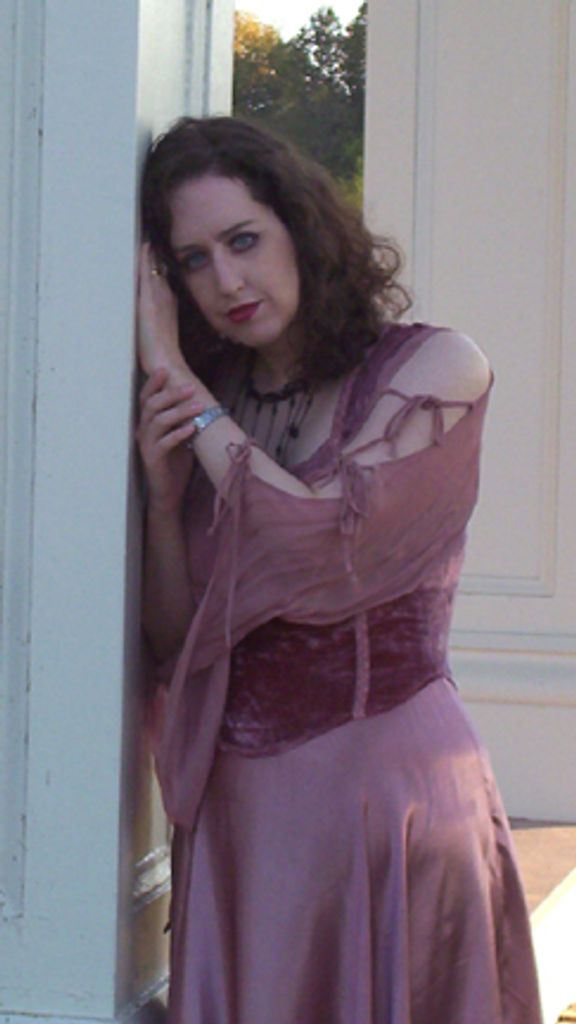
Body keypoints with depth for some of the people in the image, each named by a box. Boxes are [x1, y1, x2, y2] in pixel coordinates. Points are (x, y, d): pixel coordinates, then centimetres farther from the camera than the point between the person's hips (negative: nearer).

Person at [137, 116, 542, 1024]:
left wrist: (177, 378, -12)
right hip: (235, 804, 4)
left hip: (387, 782, -4)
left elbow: (327, 545, -20)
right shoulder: (211, 407, 7)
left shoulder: (436, 369, -5)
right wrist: (162, 489, -12)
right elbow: (174, 643, 6)